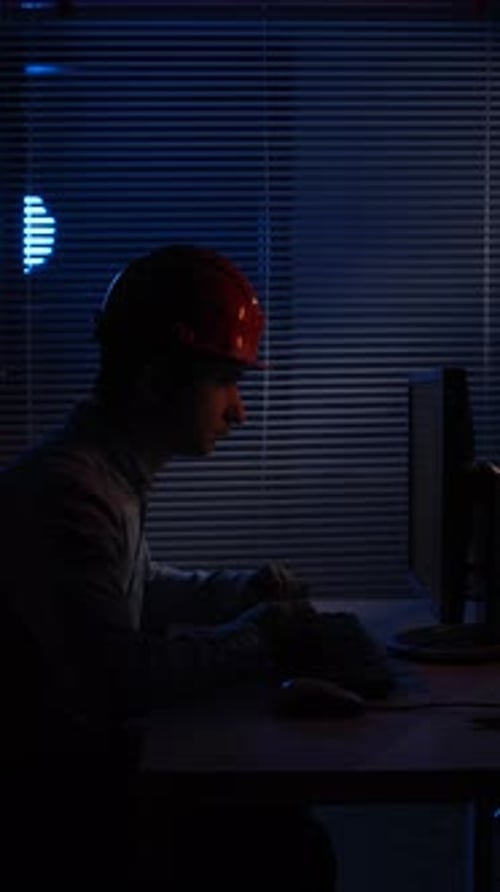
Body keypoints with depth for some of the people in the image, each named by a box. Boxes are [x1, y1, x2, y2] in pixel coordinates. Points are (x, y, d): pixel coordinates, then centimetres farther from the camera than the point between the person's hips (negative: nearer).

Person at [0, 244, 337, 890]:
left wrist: (242, 590, 8)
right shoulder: (67, 490, -25)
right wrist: (256, 636, -15)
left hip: (86, 745, 9)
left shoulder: (113, 471, 6)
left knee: (283, 823, 4)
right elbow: (119, 676, -28)